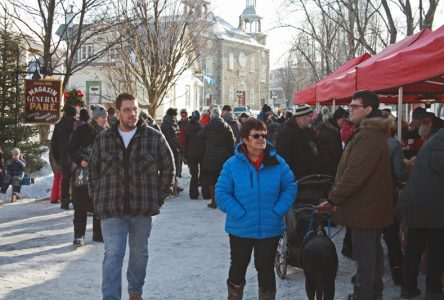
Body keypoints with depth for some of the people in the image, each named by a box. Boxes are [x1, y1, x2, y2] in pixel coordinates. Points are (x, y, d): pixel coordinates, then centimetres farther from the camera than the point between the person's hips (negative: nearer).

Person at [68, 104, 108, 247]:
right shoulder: (82, 130, -6)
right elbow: (71, 150, -4)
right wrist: (80, 161, -18)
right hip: (82, 174, -4)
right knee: (81, 205, -2)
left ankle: (98, 234, 20)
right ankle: (79, 236, 5)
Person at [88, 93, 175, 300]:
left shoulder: (154, 137, -1)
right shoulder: (103, 139, 3)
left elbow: (168, 168, 6)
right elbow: (93, 170, 12)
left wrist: (159, 197, 2)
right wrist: (96, 197, 5)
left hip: (142, 207, 1)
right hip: (111, 208, 0)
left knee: (139, 252, 15)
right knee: (113, 254, -6)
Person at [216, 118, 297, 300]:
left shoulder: (277, 163, -3)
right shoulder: (232, 164, -8)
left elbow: (290, 188, 1)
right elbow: (221, 193, -8)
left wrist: (278, 211, -11)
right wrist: (239, 213, -17)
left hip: (270, 229, 1)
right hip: (240, 229, 0)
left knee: (266, 268, 13)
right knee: (238, 267, 17)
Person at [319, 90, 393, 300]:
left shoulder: (368, 136, -23)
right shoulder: (375, 133, 13)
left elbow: (354, 175, -26)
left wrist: (332, 199, -16)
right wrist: (337, 197, 15)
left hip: (365, 208, -11)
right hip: (374, 205, 11)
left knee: (364, 254, -2)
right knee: (374, 250, 19)